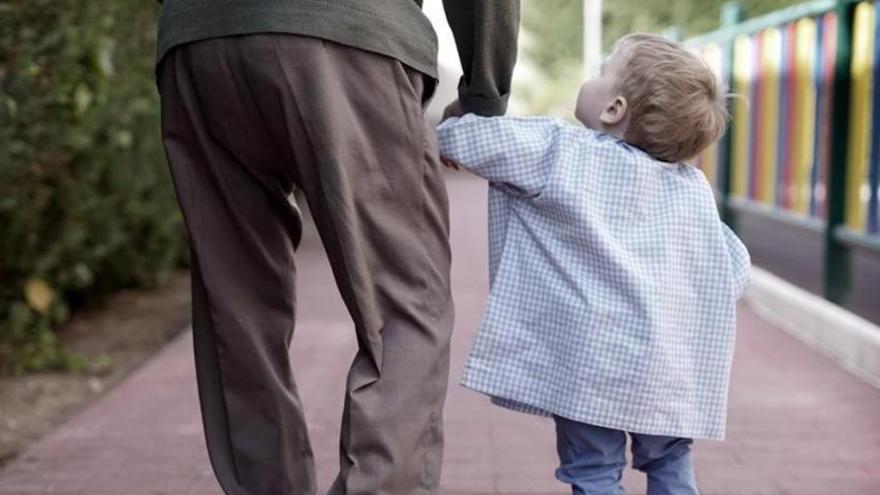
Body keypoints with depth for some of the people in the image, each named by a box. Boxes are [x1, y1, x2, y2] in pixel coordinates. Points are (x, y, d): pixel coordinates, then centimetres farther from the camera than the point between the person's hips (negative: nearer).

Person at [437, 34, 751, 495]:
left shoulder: (562, 152, -5)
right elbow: (735, 265, 14)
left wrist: (443, 132, 16)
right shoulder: (695, 187, 10)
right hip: (670, 366, 5)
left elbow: (477, 138, -5)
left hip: (590, 360, -5)